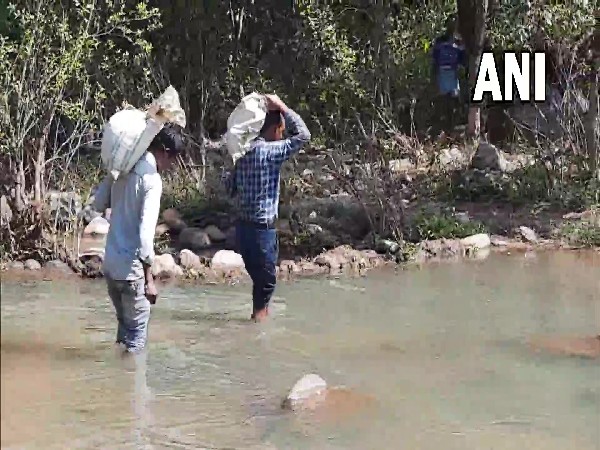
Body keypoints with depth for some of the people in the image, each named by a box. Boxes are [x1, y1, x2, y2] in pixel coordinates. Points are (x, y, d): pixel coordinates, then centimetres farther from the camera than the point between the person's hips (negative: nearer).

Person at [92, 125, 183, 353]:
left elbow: (98, 203, 18)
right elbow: (145, 233, -21)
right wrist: (149, 278, -15)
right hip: (131, 268, -8)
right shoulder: (151, 178, -16)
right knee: (137, 334, 4)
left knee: (125, 326, 21)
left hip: (110, 263, 8)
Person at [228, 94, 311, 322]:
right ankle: (259, 317, 9)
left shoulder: (244, 151, 8)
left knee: (259, 276, 19)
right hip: (262, 227, -8)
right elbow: (303, 135, -13)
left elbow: (232, 189, 13)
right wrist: (282, 107, -9)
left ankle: (260, 315, 27)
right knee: (266, 278, 4)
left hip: (243, 224, 8)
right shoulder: (270, 151, -15)